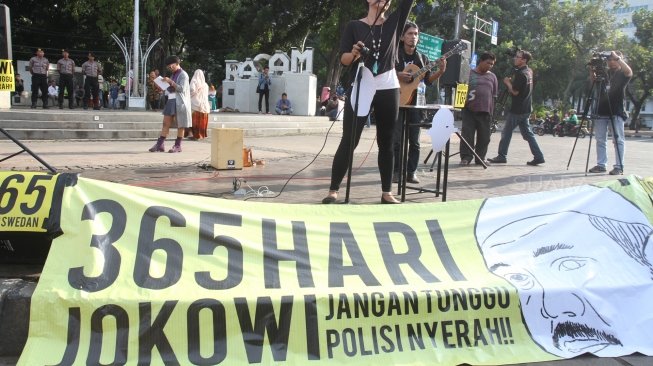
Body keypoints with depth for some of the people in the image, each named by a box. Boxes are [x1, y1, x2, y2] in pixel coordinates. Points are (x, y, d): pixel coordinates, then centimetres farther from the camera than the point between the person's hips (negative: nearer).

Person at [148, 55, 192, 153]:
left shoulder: (183, 75, -5)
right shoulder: (173, 75, 20)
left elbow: (182, 89, -16)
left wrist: (170, 82, -18)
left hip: (179, 102, -8)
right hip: (171, 101, 8)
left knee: (180, 125, -1)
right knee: (166, 123, 3)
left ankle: (178, 146, 4)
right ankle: (160, 144, 2)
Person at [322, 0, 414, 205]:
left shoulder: (394, 22, 11)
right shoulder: (354, 26, 5)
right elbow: (343, 59, -2)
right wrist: (354, 54, -23)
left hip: (388, 89, 3)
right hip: (361, 89, -2)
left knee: (386, 143, 7)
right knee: (349, 141, -5)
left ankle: (386, 192, 14)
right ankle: (333, 191, 0)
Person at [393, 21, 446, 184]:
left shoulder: (422, 58, 11)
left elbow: (428, 80, 6)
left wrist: (440, 72, -10)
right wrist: (397, 75, -19)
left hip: (415, 102, 4)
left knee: (414, 141, 3)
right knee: (397, 139, -2)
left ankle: (411, 172, 9)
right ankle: (396, 172, 6)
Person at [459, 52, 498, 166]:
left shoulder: (492, 77, 14)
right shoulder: (469, 73, 5)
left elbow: (494, 95, 15)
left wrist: (491, 112, 11)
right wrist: (463, 101, -6)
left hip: (485, 111, 3)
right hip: (469, 110, -3)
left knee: (484, 136, 4)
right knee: (467, 134, -4)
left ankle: (480, 158, 14)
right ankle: (466, 157, 3)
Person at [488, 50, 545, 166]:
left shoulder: (520, 73, -18)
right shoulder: (529, 71, 12)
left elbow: (515, 91, -20)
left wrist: (508, 82, -6)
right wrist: (512, 81, 9)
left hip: (517, 109, -9)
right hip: (526, 108, 9)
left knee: (506, 132, 0)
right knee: (527, 133, 11)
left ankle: (502, 156, 6)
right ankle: (538, 156, 7)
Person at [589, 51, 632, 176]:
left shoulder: (622, 74, 3)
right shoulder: (605, 73, 16)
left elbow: (629, 71, -17)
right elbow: (593, 79, 14)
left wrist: (617, 57, -20)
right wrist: (593, 68, -5)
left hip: (616, 113, -5)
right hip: (601, 112, 5)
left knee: (618, 140, -3)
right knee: (600, 140, 5)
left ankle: (619, 167, -3)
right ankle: (601, 165, 11)